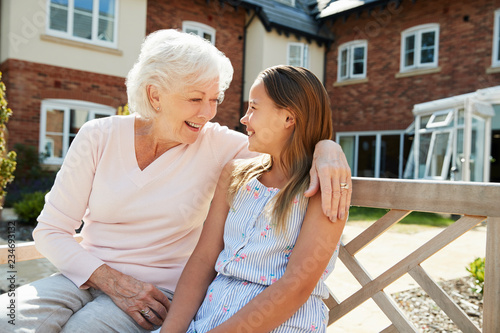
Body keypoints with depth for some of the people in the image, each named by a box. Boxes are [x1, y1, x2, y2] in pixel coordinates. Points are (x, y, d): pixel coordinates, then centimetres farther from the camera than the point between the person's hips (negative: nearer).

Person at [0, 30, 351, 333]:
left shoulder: (217, 145, -8)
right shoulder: (98, 137, -5)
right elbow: (51, 229, -2)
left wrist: (327, 148, -31)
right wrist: (114, 281, -15)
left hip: (161, 289, -1)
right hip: (87, 276, 2)